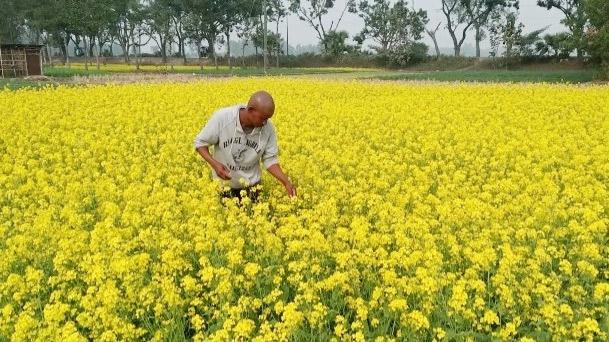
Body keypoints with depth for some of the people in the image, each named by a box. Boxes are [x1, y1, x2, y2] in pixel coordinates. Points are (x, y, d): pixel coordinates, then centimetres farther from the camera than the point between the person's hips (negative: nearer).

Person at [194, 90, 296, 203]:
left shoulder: (268, 128, -17)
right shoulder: (222, 117, -24)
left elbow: (270, 160, -7)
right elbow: (200, 143, -12)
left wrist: (286, 182, -20)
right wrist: (214, 164, -27)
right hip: (223, 184, -1)